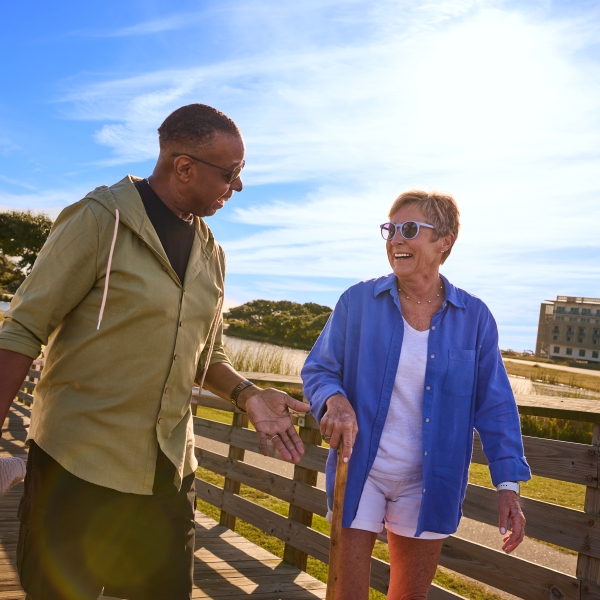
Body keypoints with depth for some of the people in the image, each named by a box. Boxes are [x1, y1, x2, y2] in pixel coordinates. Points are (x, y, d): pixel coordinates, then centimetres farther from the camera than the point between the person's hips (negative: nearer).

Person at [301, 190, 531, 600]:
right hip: (361, 472, -1)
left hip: (429, 483, 2)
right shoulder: (358, 301, -5)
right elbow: (318, 370, 0)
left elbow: (495, 406, 0)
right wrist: (335, 400, -23)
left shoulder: (474, 317, -3)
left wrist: (508, 485, -6)